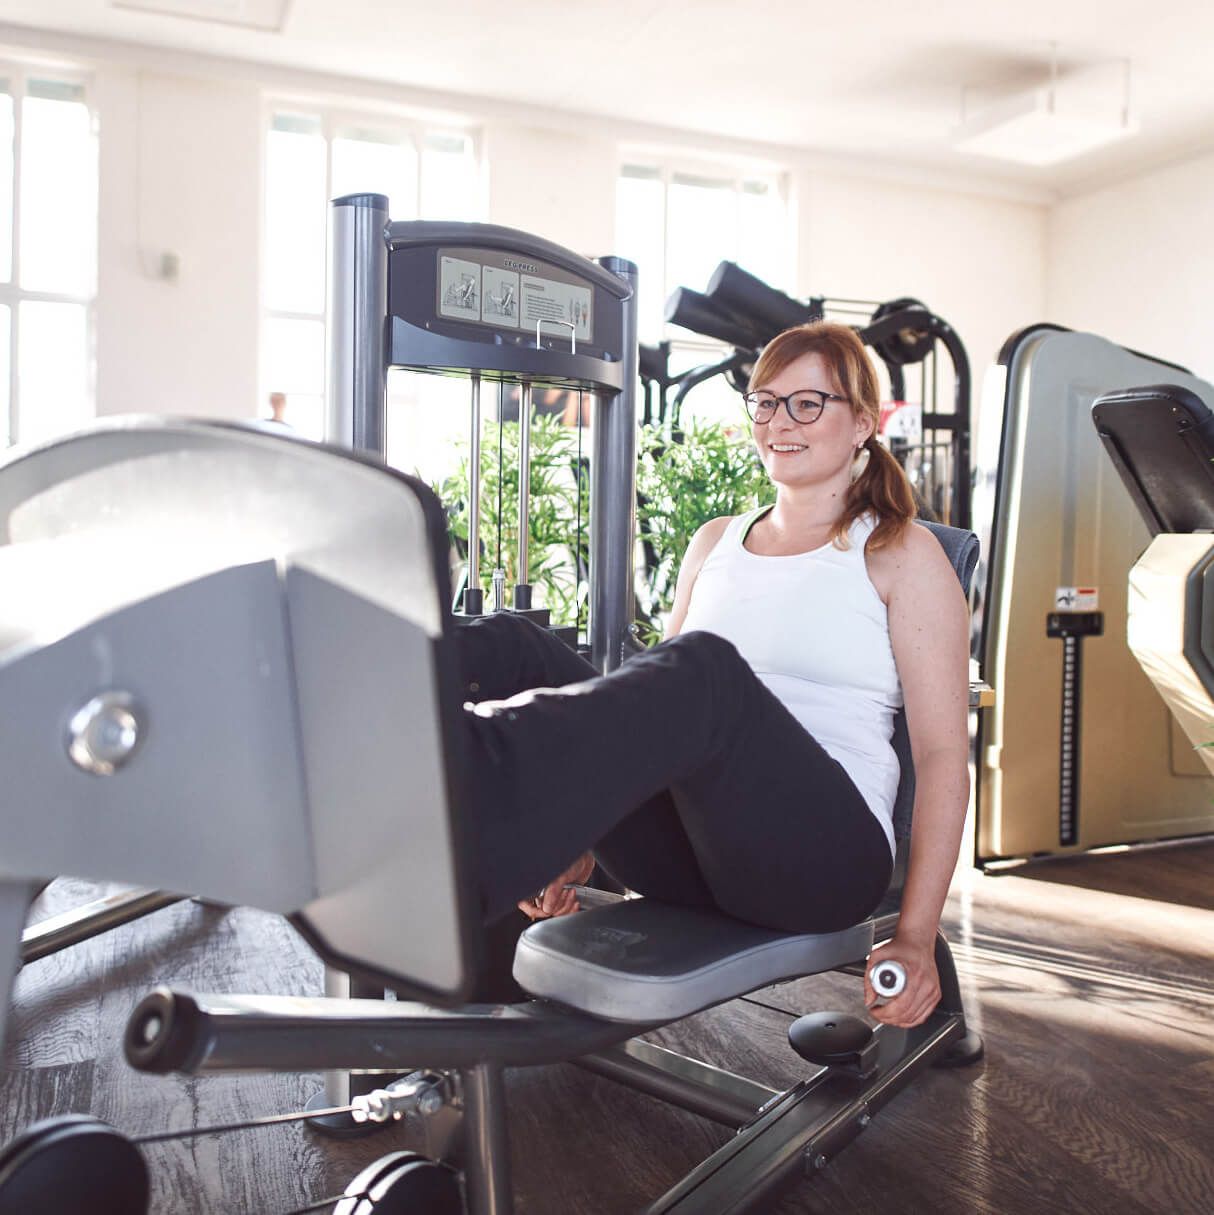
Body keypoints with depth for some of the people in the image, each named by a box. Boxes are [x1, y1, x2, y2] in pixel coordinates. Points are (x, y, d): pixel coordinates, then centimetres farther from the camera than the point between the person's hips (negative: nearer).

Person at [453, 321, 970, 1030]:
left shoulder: (901, 554, 8)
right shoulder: (716, 544, 23)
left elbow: (943, 752, 2)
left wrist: (916, 938, -7)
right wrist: (579, 841, 11)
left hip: (826, 852, -4)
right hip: (681, 847, 5)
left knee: (706, 664, -37)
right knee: (512, 649, -18)